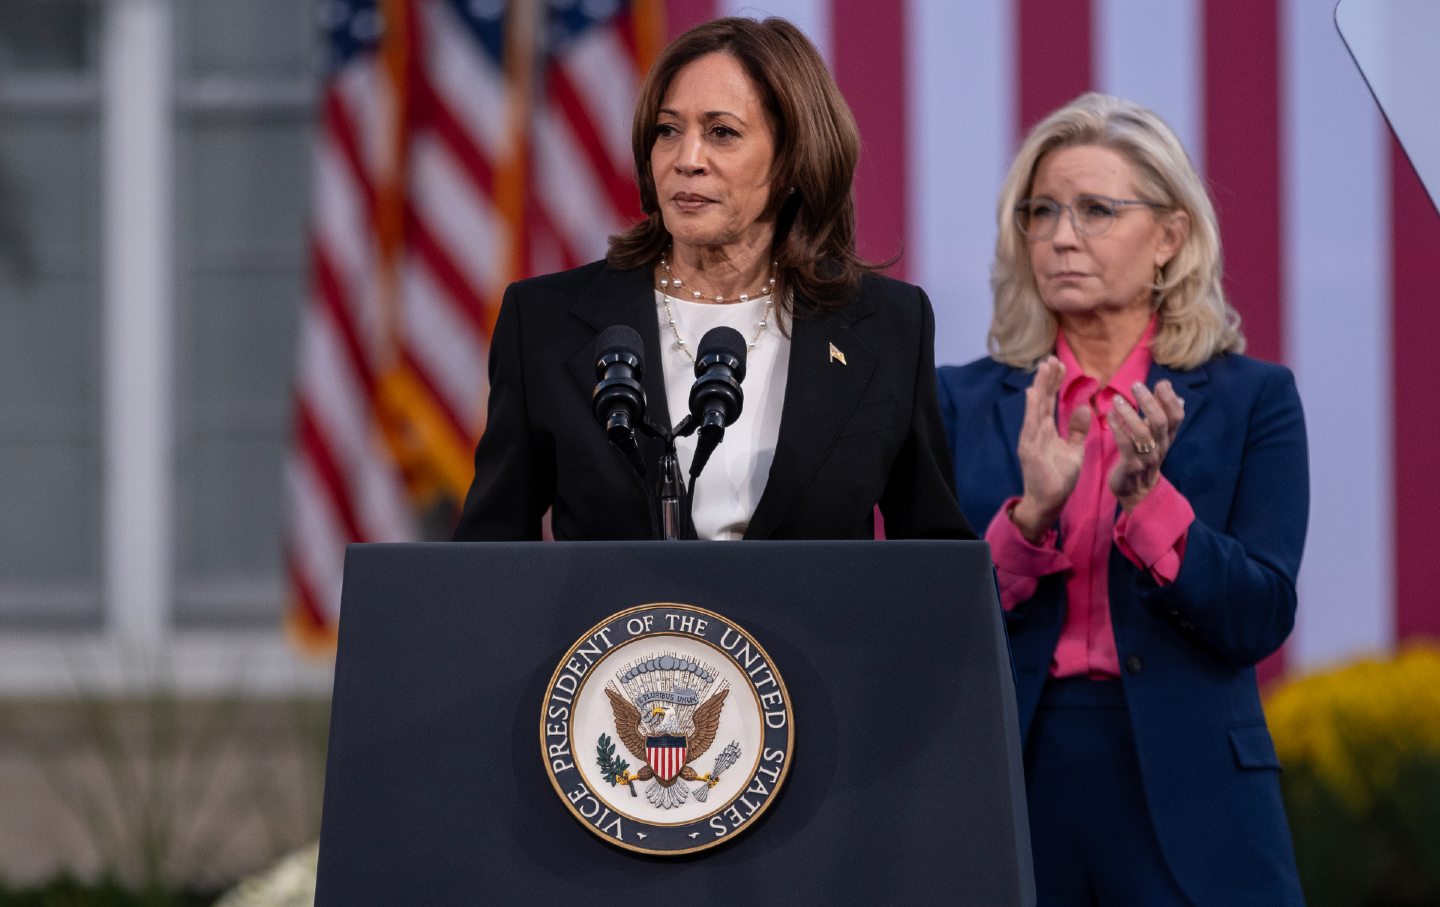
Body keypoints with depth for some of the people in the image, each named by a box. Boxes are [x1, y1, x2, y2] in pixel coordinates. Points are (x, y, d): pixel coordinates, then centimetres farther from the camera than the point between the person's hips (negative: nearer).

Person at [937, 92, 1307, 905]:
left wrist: (1145, 496, -18)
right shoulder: (965, 403, 7)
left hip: (1186, 804, -1)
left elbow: (1261, 619, -6)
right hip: (1007, 787, 1)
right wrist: (1032, 511, -17)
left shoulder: (1253, 399, 3)